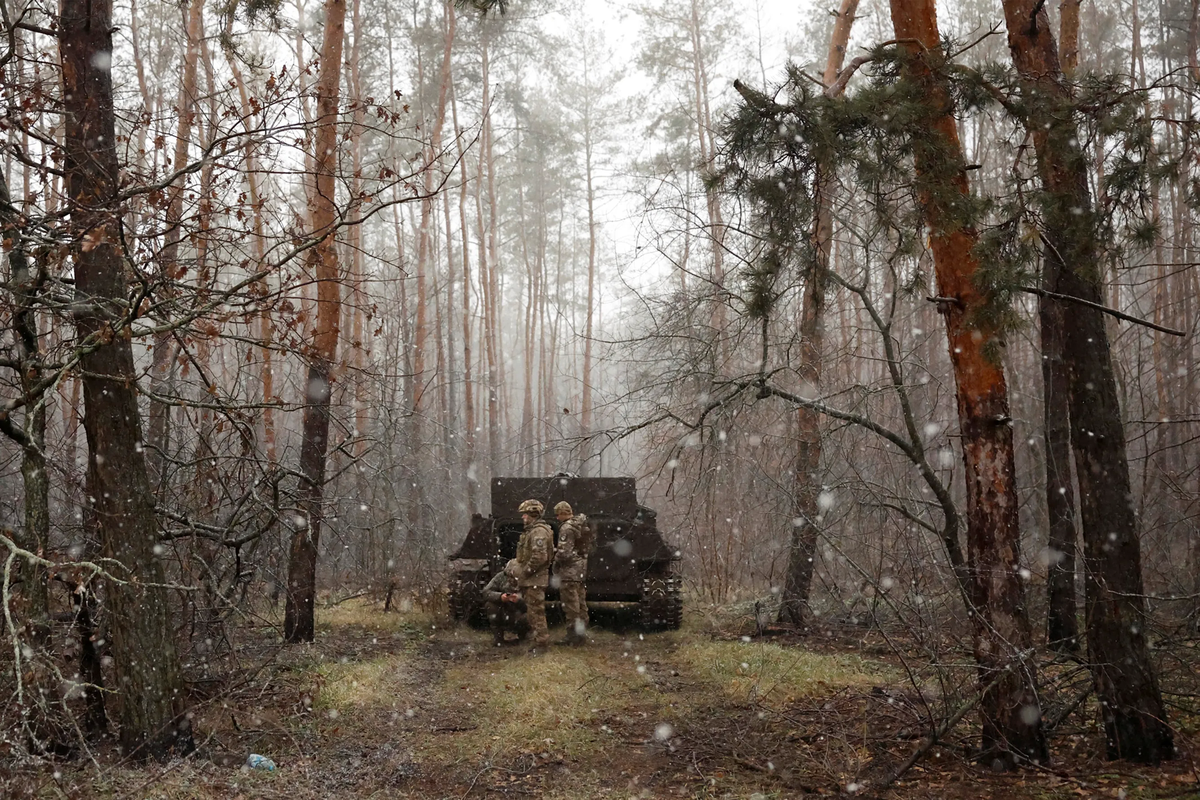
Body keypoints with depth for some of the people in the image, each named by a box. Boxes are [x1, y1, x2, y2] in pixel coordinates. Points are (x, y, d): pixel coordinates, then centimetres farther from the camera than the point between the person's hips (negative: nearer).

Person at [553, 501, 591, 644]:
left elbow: (564, 552, -22)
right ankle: (581, 633, 22)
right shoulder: (582, 524, 10)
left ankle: (573, 635, -1)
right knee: (581, 602, 15)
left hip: (570, 570, -9)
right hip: (581, 569, 9)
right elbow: (587, 546, 18)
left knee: (571, 604, -4)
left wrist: (555, 563, -7)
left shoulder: (567, 528, -18)